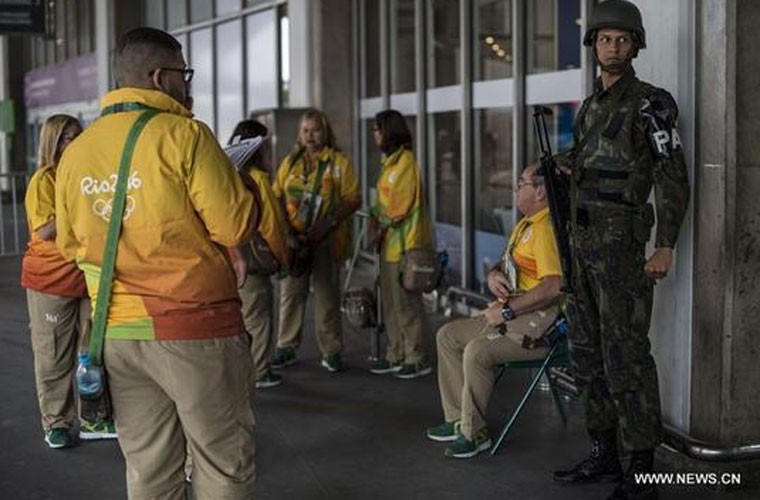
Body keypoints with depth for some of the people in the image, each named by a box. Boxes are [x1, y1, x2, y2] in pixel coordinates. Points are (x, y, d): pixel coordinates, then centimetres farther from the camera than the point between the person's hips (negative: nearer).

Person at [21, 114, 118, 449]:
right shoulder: (43, 180, -7)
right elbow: (45, 231, -17)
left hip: (87, 277, 6)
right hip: (50, 280, -6)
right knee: (54, 356, 3)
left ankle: (93, 420, 16)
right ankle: (56, 423, 13)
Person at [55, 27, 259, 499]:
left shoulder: (76, 152, 5)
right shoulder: (183, 135, -12)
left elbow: (70, 244, 12)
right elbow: (235, 226, -13)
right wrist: (247, 186, 6)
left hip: (117, 332, 6)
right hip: (195, 328, -5)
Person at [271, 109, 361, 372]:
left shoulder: (339, 162, 1)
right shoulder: (290, 162, 12)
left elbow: (353, 199, -5)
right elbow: (277, 197, 10)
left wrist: (328, 224, -17)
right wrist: (285, 226, -7)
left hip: (327, 240, -3)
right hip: (295, 239, 3)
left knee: (327, 295, 3)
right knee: (291, 292, 5)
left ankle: (331, 351, 10)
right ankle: (286, 348, 14)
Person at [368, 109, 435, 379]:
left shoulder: (405, 161, -13)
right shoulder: (390, 161, 17)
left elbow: (402, 205, -17)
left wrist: (383, 225, -8)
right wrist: (377, 223, 7)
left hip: (404, 243, -10)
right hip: (390, 243, 10)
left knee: (406, 302, -5)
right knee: (391, 302, 14)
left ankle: (416, 359, 2)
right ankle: (396, 356, 22)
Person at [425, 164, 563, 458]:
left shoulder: (545, 229, -18)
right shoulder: (524, 224, 17)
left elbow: (553, 287, -29)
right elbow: (505, 265, 28)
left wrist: (507, 310, -22)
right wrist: (493, 276, 3)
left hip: (541, 320, -11)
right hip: (513, 314, 11)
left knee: (477, 351, -29)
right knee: (448, 335, 10)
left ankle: (474, 433, -14)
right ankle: (459, 419, 12)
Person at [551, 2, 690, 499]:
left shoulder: (650, 103, -8)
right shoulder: (592, 105, 15)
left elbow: (673, 176, -13)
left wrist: (666, 246, -18)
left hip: (620, 239, -8)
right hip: (585, 239, 8)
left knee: (624, 352, -9)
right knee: (588, 348, 11)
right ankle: (604, 453, 21)